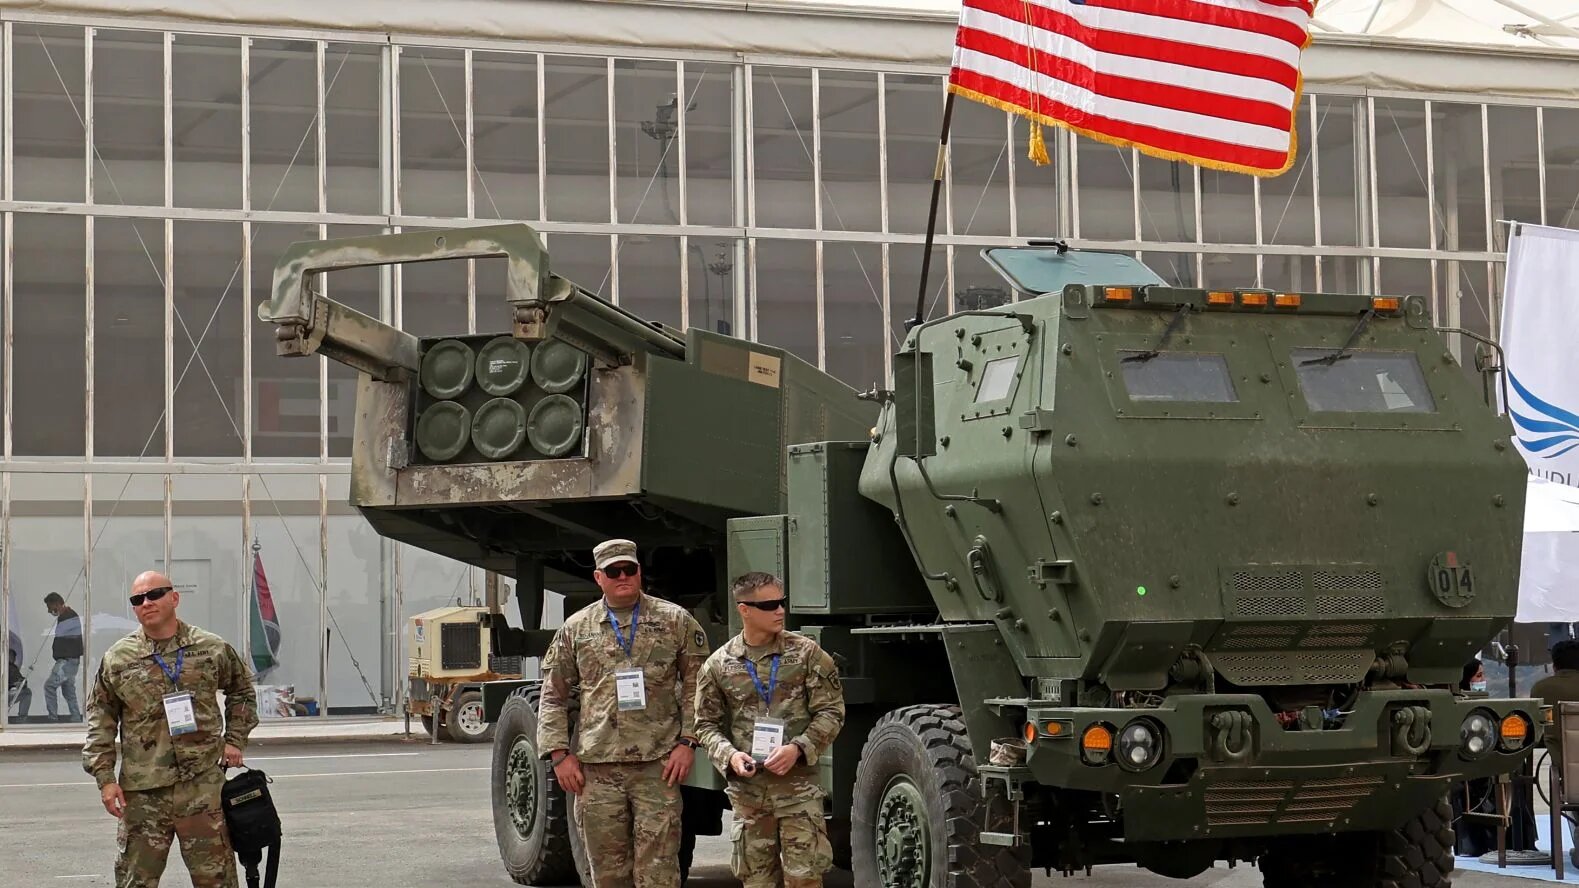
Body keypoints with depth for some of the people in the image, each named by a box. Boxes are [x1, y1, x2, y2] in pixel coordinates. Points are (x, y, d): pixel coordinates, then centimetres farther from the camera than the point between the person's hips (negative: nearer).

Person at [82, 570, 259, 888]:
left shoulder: (213, 648, 5)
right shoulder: (117, 659, 3)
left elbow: (241, 690, 21)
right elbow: (100, 720, 7)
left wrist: (235, 739, 11)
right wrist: (104, 778, 1)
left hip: (203, 786, 0)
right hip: (142, 792, 0)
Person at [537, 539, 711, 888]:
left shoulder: (675, 621, 6)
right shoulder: (576, 629, 10)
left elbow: (695, 686, 6)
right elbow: (554, 697, 12)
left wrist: (687, 741, -4)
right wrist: (559, 753, 3)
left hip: (658, 767, -2)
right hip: (596, 768, 2)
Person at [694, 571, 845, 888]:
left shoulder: (806, 653, 0)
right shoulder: (719, 665, 4)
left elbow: (831, 711, 0)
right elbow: (707, 724, 10)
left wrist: (798, 748, -14)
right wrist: (728, 755, -9)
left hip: (798, 786, -2)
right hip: (747, 790, 2)